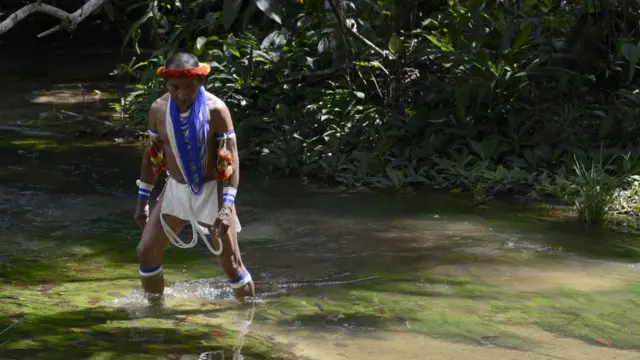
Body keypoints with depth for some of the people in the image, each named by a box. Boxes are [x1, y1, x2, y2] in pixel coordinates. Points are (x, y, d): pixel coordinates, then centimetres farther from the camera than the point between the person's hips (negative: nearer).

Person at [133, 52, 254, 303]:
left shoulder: (216, 110, -19)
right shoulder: (158, 109, -6)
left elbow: (231, 159, -18)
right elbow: (151, 155, 6)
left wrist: (227, 206, -25)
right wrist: (142, 200, 8)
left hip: (211, 190, -4)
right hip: (175, 190, 4)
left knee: (230, 262, -1)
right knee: (146, 251, 3)